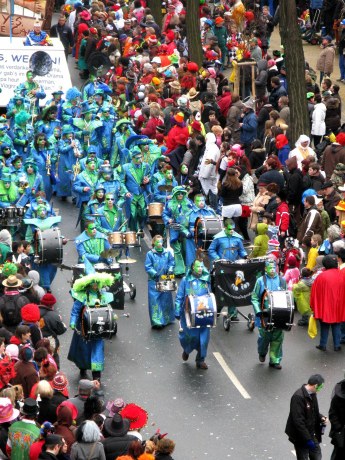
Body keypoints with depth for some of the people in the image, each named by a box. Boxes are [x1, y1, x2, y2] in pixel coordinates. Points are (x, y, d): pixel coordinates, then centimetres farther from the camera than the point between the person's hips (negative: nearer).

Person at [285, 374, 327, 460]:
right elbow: (298, 421, -26)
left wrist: (321, 417, -1)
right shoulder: (298, 397, -25)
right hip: (301, 438, -8)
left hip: (312, 435, 8)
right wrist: (308, 439, -25)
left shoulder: (312, 394, 4)